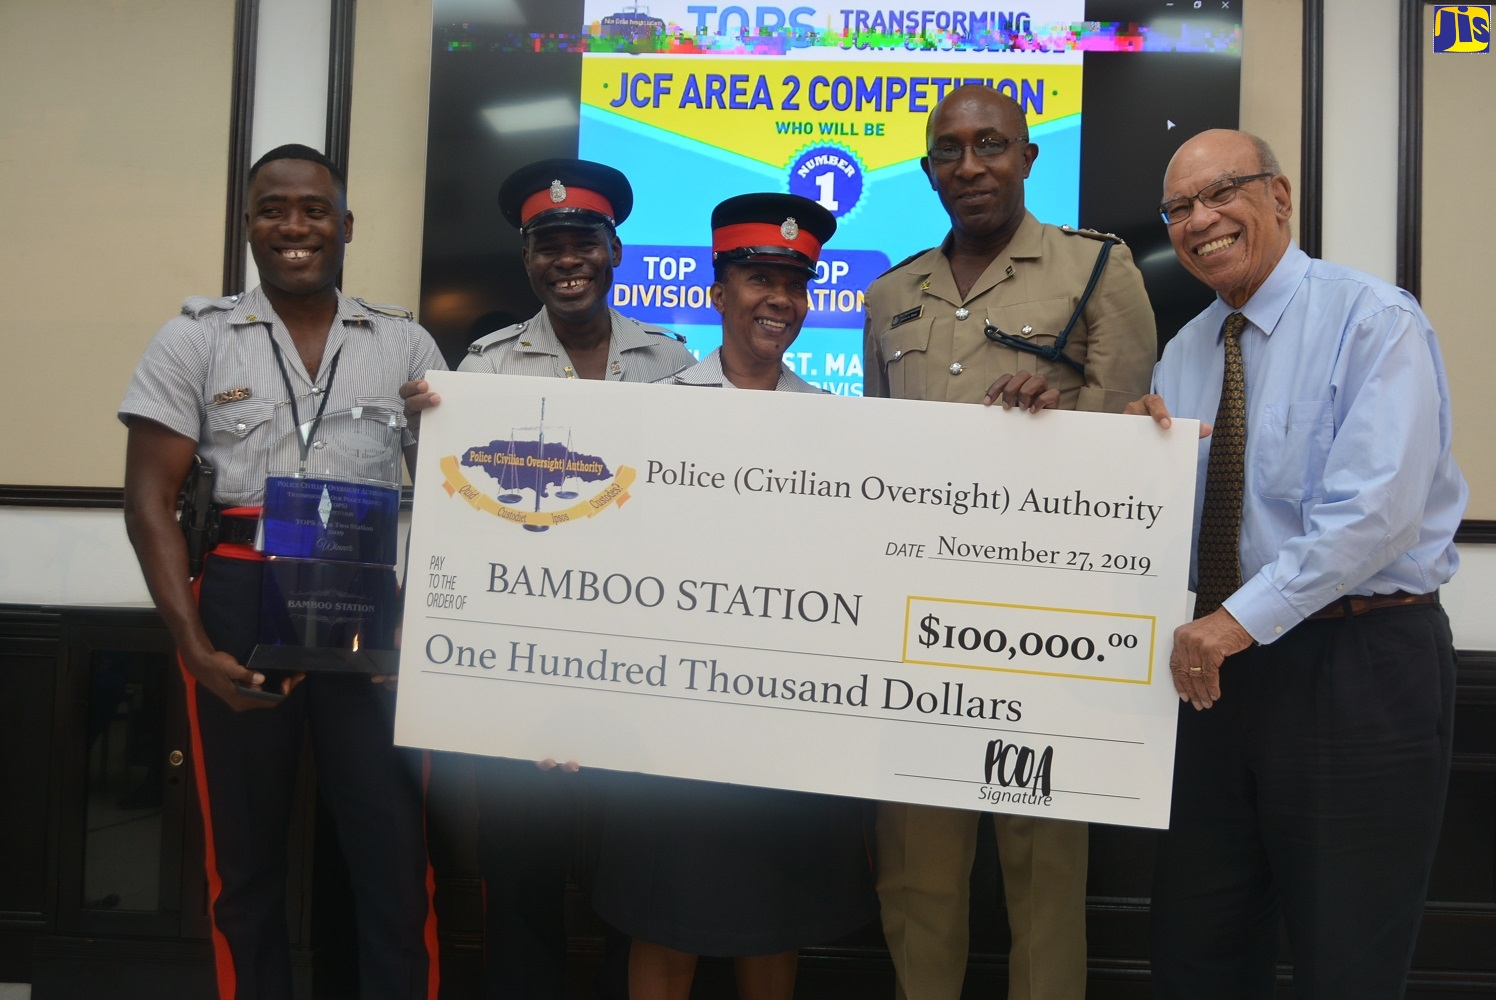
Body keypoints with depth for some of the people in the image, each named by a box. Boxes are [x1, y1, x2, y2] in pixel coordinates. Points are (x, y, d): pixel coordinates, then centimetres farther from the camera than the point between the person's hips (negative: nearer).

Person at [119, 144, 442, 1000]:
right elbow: (150, 499, 1)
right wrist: (192, 645, -11)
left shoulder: (406, 344, 8)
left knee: (397, 851, 0)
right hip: (240, 605, 0)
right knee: (244, 854, 11)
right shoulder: (195, 340, 5)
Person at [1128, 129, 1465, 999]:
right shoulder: (1183, 356, 13)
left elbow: (1377, 511, -20)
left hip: (1360, 665, -6)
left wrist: (1241, 618, -21)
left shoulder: (1374, 322, -8)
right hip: (1223, 664, 6)